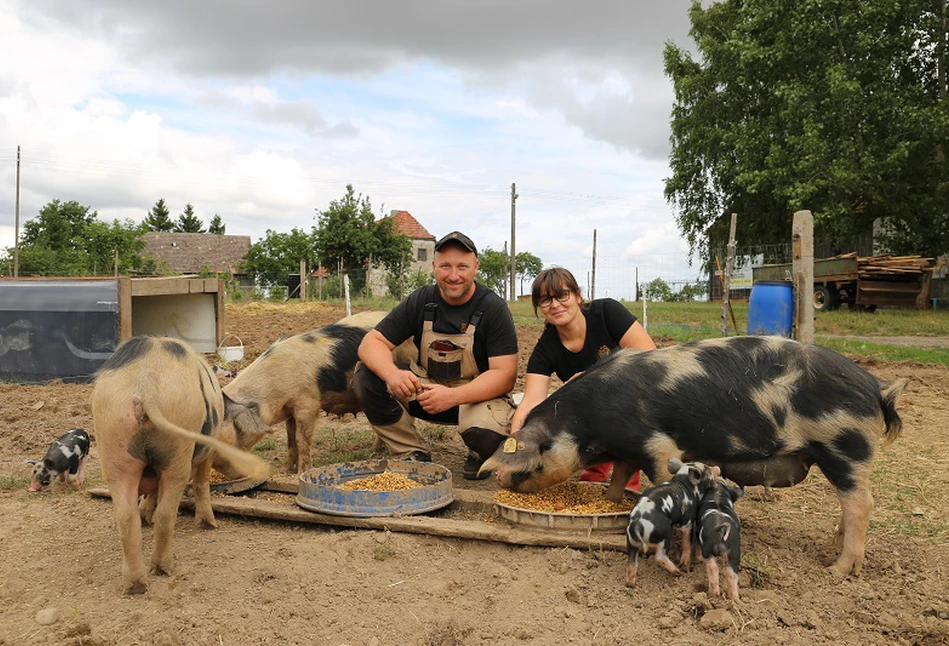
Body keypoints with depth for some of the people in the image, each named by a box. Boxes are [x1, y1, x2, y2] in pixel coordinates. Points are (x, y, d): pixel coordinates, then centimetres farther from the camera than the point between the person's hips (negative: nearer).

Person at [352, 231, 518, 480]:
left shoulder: (493, 308, -13)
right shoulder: (420, 301, -3)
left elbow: (505, 375, -20)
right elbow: (371, 342, -7)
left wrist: (453, 396, -36)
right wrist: (392, 373, -31)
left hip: (477, 395, -4)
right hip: (425, 388, 4)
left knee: (488, 430, -37)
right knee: (365, 376, -16)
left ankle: (480, 457, 3)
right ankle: (414, 454, -4)